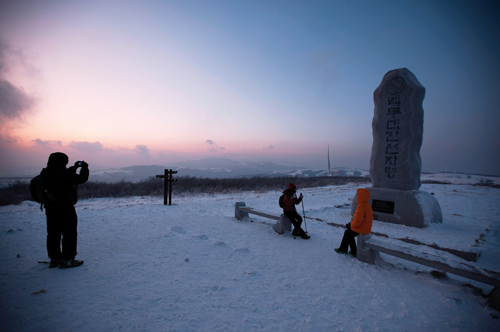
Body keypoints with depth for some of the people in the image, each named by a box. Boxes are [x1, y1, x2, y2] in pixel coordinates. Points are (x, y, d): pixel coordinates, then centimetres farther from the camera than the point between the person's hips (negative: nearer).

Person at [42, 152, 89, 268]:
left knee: (53, 234, 15)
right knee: (69, 233, 1)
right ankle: (67, 260, 6)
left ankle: (54, 259, 25)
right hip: (65, 209, -9)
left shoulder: (47, 174, 7)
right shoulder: (62, 173, -20)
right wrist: (84, 168, 0)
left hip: (51, 209, 9)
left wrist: (74, 167, 17)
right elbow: (81, 179, -15)